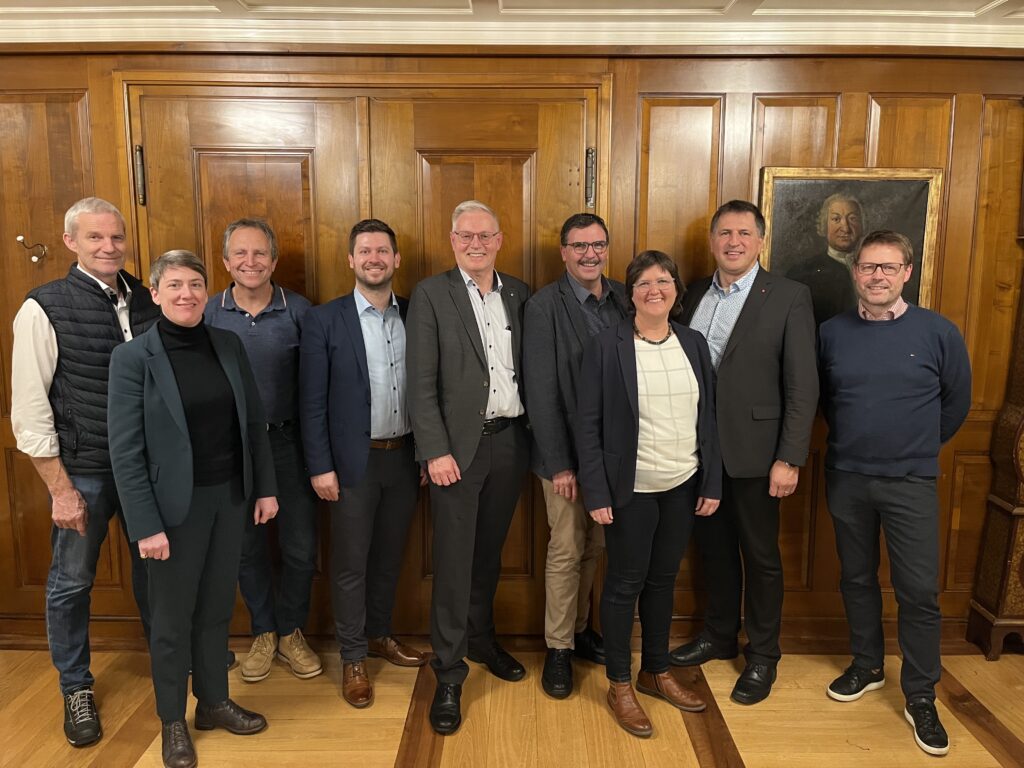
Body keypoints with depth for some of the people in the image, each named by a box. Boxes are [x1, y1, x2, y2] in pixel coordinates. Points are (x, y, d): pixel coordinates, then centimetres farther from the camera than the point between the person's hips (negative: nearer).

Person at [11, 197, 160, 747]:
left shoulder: (146, 301, 1)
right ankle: (76, 687, 35)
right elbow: (30, 409, -10)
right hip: (83, 471, -3)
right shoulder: (44, 308, -10)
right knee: (71, 582, 13)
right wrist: (60, 488, -10)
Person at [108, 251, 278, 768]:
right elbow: (125, 450, -12)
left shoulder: (228, 345, 2)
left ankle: (214, 701, 36)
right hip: (175, 505, -4)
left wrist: (264, 487, 6)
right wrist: (145, 525, -15)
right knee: (173, 615, 12)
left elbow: (254, 421, 7)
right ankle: (172, 721, 30)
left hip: (229, 497, 4)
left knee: (216, 608, 17)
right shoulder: (132, 357, -11)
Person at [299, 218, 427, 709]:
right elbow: (313, 401, -7)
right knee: (350, 563, 7)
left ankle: (380, 635, 37)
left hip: (404, 456, 4)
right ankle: (353, 658, 24)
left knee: (389, 556, 17)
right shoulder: (324, 320, -6)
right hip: (354, 461, -3)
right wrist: (320, 466, -10)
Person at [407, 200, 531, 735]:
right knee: (453, 561, 2)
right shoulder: (431, 295, -5)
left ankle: (482, 639, 39)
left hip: (510, 441, 4)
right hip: (458, 446, -4)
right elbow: (421, 383, -9)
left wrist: (536, 437, 3)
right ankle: (448, 674, 16)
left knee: (489, 552, 19)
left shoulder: (518, 294, 8)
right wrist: (436, 451, -15)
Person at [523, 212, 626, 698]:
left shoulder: (623, 298, 3)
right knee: (566, 550, 6)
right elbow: (542, 392, -14)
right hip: (567, 452, -4)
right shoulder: (544, 306, -11)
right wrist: (559, 464, -15)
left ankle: (579, 627, 35)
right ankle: (558, 648, 23)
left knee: (594, 547, 16)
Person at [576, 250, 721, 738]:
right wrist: (596, 492, -13)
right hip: (631, 488, -4)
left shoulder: (694, 344, 4)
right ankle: (619, 685, 25)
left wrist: (712, 482, 5)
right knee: (625, 583, 8)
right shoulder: (606, 345, -9)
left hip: (683, 486, 4)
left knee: (663, 580, 17)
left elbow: (707, 418, 8)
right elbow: (588, 424, -9)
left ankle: (656, 672, 36)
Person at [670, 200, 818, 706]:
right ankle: (719, 636, 37)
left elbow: (802, 385, -10)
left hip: (753, 451, -4)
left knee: (760, 555, 10)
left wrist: (789, 459, -14)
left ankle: (763, 655, 28)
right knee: (713, 547, 18)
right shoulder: (695, 295, 7)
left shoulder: (789, 297, -8)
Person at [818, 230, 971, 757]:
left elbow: (956, 403, 5)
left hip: (910, 482, -2)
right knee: (856, 579, 14)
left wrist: (916, 447, 11)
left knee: (919, 590, 1)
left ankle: (920, 697, 18)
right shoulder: (832, 332, -1)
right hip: (846, 477, 2)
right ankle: (867, 665, 34)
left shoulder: (938, 332, -7)